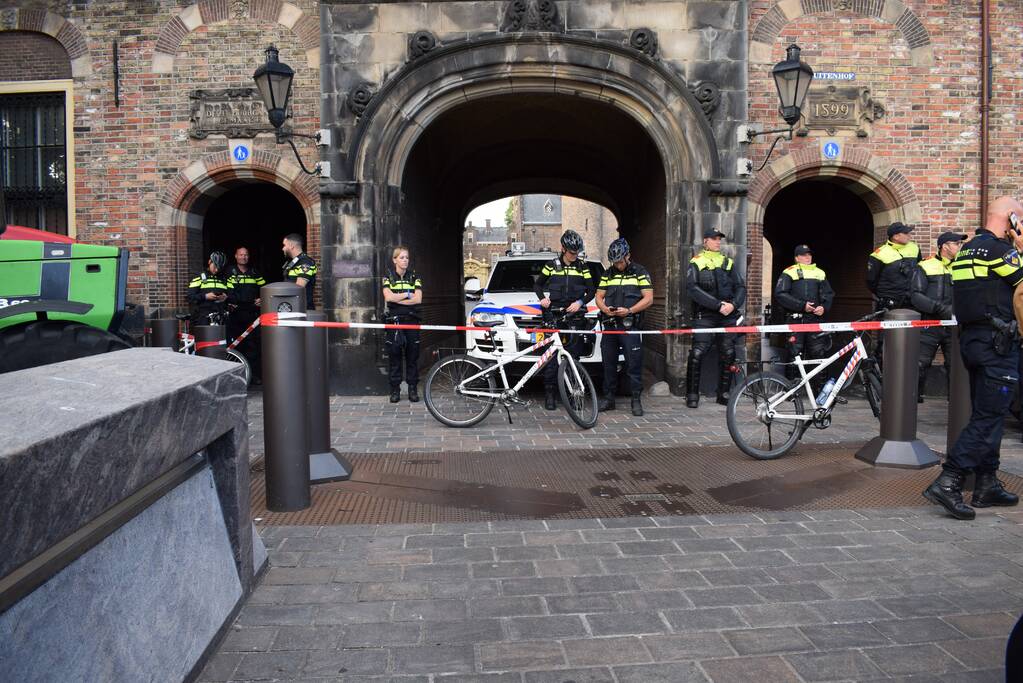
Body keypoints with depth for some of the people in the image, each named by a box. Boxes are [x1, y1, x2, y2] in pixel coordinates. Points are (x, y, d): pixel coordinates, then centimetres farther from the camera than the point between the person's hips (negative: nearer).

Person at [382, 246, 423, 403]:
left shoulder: (414, 276, 7)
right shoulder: (389, 276, 5)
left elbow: (418, 299, -7)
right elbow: (388, 297, -11)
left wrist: (397, 298, -10)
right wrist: (407, 294, -6)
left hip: (411, 320, 1)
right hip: (394, 321, -1)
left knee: (412, 356, 3)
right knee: (394, 356, 2)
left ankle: (413, 389, 9)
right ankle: (395, 390, 9)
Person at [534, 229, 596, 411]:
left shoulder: (583, 267, 9)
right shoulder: (552, 266, 7)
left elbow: (591, 290, 11)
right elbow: (537, 284, 15)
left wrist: (580, 302, -7)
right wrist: (542, 298, -3)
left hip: (574, 316, 1)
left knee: (573, 354, -1)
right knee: (551, 354, -5)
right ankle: (549, 393, -2)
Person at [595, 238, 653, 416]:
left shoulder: (640, 273, 2)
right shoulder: (607, 274, 14)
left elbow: (648, 298, -3)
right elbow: (599, 296, 15)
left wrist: (629, 310, -15)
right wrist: (604, 308, -8)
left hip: (630, 326, -4)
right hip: (609, 325, 4)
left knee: (634, 364, -4)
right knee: (608, 363, 8)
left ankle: (636, 400, 2)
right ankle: (608, 398, 17)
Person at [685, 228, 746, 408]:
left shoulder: (729, 263, 16)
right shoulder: (696, 263, 4)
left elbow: (740, 287, 10)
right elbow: (692, 289, -10)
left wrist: (733, 304, -11)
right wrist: (718, 304, -16)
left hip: (728, 315, 4)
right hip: (704, 315, -4)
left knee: (728, 354, 3)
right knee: (697, 354, -12)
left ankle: (723, 393, 14)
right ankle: (692, 395, -3)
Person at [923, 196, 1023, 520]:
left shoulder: (968, 249, 17)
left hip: (971, 338, 9)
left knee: (986, 415, 15)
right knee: (987, 418, -9)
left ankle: (987, 485, 20)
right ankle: (947, 483, -15)